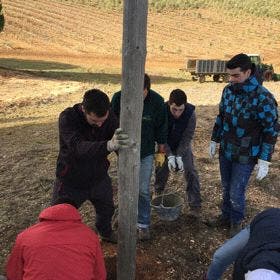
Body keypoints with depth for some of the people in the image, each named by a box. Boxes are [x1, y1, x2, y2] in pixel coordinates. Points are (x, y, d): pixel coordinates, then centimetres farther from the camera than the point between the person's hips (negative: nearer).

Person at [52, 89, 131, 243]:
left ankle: (106, 233, 55)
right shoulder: (68, 118, -29)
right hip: (71, 181, -4)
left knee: (107, 209, 23)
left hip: (99, 177, 4)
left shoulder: (109, 116, -16)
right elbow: (78, 147, -44)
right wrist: (109, 145, -61)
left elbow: (119, 143, -18)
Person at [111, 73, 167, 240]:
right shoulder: (118, 98, -17)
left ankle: (143, 224, 20)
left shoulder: (157, 101, -17)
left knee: (143, 191, 2)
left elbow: (161, 128, -4)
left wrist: (161, 151, 2)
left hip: (146, 153, -1)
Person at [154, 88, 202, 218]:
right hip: (165, 146, 1)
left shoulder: (190, 113, -28)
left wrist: (179, 156, -30)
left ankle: (195, 205, 3)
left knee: (190, 172, -8)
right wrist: (170, 156, -30)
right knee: (161, 169, 8)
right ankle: (158, 192, 39)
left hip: (183, 146, 0)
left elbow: (187, 137, -22)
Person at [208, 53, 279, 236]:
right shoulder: (228, 90, -1)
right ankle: (226, 216, 41)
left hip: (246, 156, -5)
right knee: (226, 189, 19)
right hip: (225, 152, 5)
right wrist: (214, 140, 14)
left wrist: (265, 161, -15)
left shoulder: (263, 98, -20)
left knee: (236, 193, 4)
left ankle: (237, 222, 30)